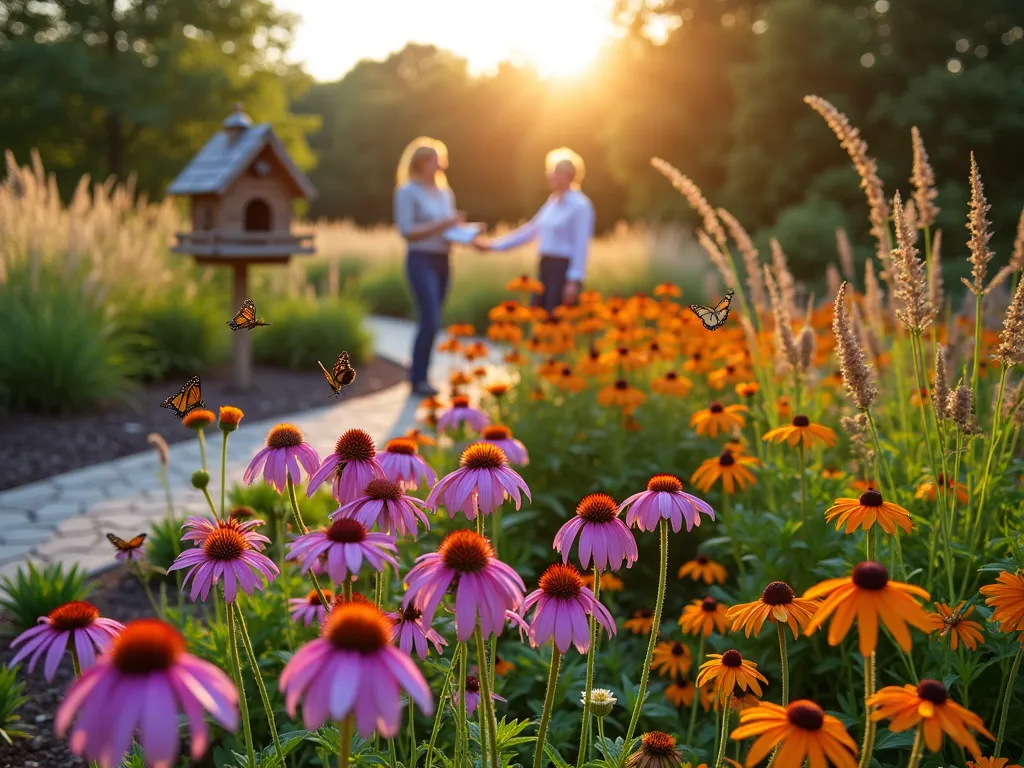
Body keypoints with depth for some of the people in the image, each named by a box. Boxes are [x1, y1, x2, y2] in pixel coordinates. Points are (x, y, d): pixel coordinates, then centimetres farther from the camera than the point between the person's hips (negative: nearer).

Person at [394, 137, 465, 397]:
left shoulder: (445, 193, 14)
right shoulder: (407, 191, -6)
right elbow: (407, 231, -12)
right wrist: (441, 224, -18)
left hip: (442, 261, 7)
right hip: (421, 260, -7)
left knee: (431, 321, 6)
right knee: (431, 319, -14)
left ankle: (418, 375, 14)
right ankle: (418, 378, -5)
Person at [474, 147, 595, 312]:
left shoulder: (580, 205, -11)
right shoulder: (553, 202, 14)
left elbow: (581, 246, -16)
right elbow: (531, 229, 19)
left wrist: (574, 281, -21)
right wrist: (494, 245, 18)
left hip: (564, 269, -9)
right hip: (546, 266, 9)